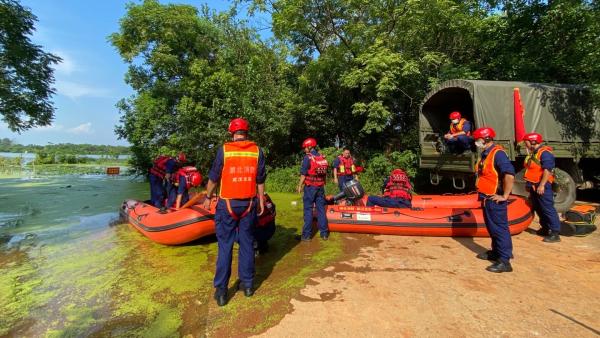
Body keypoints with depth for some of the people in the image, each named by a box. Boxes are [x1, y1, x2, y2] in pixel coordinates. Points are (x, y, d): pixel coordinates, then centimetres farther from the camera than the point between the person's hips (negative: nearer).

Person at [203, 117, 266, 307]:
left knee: (225, 245, 6)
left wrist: (208, 197, 15)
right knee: (247, 243, 12)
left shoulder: (224, 150, -5)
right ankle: (247, 284, 23)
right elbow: (260, 180, 3)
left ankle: (221, 290, 13)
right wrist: (261, 200, 13)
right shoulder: (257, 151, 0)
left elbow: (213, 178, 1)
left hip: (228, 203, -2)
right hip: (249, 203, 2)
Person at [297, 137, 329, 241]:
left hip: (310, 187, -5)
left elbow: (303, 174, -12)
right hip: (321, 187, 5)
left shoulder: (307, 157, -10)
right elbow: (325, 173, 11)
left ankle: (307, 234, 5)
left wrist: (300, 186, -3)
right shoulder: (322, 157, 8)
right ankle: (324, 233, 16)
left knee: (308, 210, 1)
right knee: (321, 209, 11)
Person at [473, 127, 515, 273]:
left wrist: (504, 196, -23)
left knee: (500, 229, -4)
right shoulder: (485, 154, 13)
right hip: (486, 198, 10)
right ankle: (496, 252, 33)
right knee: (492, 228, 19)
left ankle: (504, 261, 3)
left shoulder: (498, 153, -17)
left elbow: (510, 174, -27)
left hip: (495, 200, -10)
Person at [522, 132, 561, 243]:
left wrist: (541, 185, -26)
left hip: (542, 186, -10)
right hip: (533, 186, 10)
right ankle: (545, 228, 29)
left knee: (548, 209, -7)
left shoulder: (544, 153, -16)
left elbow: (547, 170, -23)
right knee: (538, 209, 17)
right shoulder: (533, 154, 15)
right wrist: (528, 184, 24)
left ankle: (555, 233, -2)